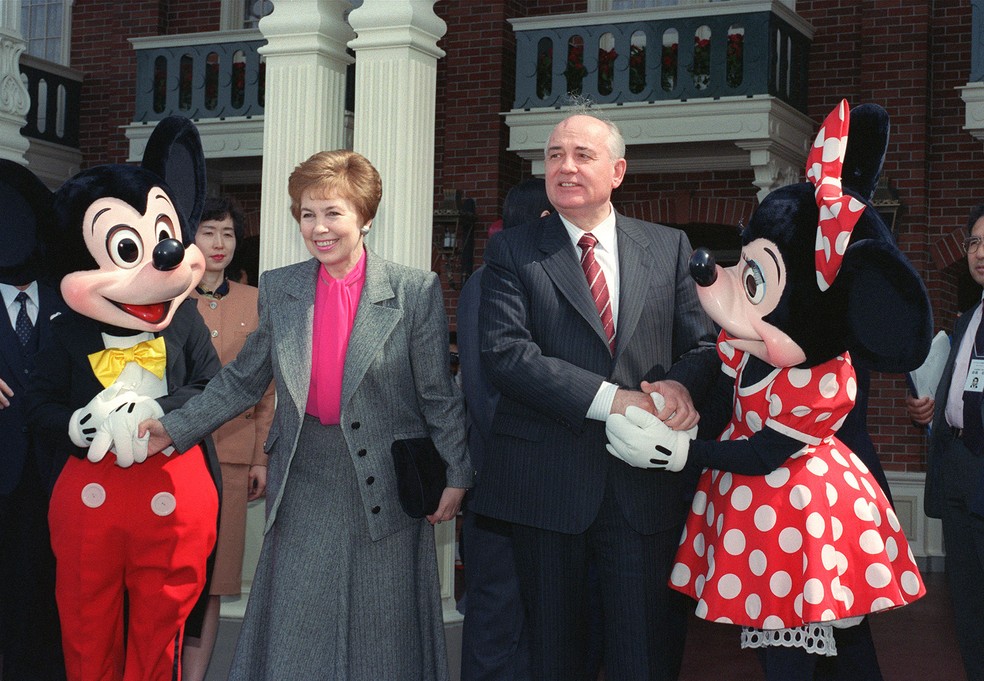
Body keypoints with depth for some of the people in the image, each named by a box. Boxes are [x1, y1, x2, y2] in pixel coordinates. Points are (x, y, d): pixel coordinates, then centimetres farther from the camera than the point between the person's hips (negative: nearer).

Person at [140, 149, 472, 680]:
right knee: (293, 636, 7)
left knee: (382, 634, 6)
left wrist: (456, 474, -4)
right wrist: (175, 427, 4)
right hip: (305, 484, 3)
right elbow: (244, 379, 11)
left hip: (386, 485, -3)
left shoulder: (416, 291, -5)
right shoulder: (278, 289, 5)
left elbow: (438, 394, -3)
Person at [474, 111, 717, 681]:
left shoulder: (669, 247, 10)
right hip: (549, 482, -1)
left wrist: (681, 383, -16)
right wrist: (609, 399, -19)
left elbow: (703, 343, 9)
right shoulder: (512, 252, 3)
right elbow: (504, 351, -10)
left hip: (646, 486, 1)